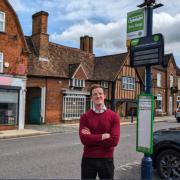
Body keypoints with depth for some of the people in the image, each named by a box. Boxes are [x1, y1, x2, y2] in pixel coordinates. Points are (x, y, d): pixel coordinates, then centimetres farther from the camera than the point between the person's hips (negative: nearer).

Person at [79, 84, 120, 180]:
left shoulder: (114, 116, -4)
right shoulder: (85, 116, -3)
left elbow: (114, 140, -15)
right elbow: (84, 139, -16)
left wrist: (92, 138, -13)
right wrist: (103, 136, -16)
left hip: (107, 159, 0)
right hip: (88, 159, 0)